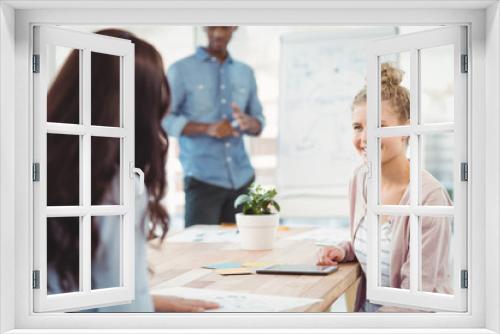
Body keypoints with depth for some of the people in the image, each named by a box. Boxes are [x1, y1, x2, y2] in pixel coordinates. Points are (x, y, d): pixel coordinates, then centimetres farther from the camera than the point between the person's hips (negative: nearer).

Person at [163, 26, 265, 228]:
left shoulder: (246, 73, 15)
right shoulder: (181, 69, 1)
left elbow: (259, 122, 16)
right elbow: (164, 118, -5)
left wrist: (248, 122, -9)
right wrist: (207, 129, -18)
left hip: (242, 179, 4)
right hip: (203, 179, -4)